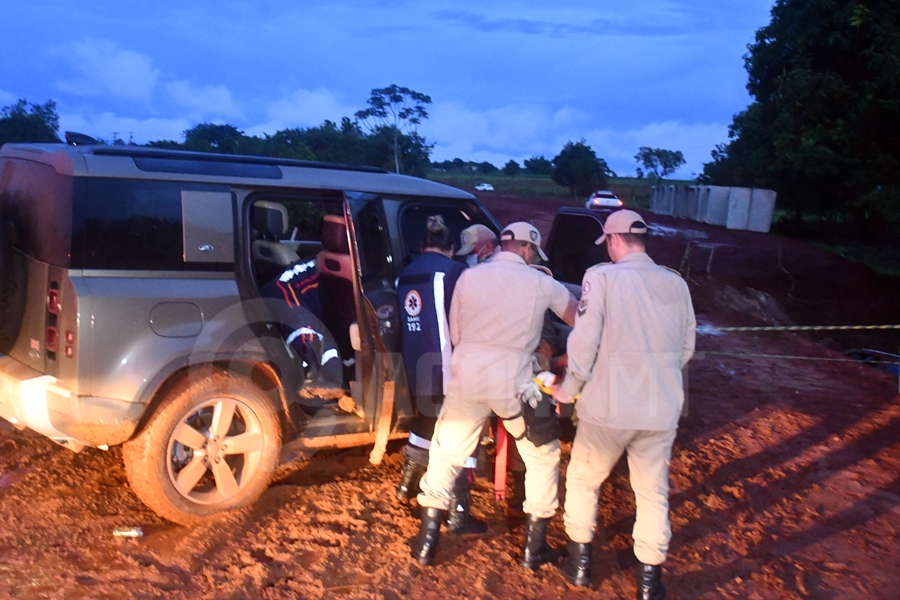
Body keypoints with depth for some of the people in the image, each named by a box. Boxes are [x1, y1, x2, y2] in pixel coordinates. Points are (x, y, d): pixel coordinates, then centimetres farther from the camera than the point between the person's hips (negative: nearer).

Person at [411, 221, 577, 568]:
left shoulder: (469, 277, 6)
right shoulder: (541, 283, 2)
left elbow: (455, 334, 7)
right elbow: (581, 322, 11)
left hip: (467, 374, 2)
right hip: (513, 380, -1)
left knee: (445, 455, 16)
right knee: (543, 457, 17)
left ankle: (427, 543, 18)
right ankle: (534, 547, 22)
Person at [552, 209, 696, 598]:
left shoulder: (602, 277, -10)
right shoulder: (676, 284, 2)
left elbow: (584, 341, -13)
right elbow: (686, 348, 9)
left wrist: (569, 388, 1)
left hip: (608, 405, -3)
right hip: (661, 409, 4)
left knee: (582, 481, 19)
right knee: (653, 493, 18)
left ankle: (579, 562, 29)